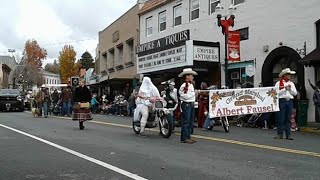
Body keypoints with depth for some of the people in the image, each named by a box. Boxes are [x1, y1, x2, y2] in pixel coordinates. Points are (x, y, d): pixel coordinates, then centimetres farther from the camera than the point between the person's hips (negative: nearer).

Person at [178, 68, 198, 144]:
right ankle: (184, 138, -4)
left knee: (191, 122, 11)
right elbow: (185, 96, -21)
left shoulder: (191, 85, 16)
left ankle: (188, 136, 18)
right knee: (186, 121, -8)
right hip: (186, 104, -9)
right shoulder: (184, 86, -14)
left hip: (191, 104, 9)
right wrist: (193, 93, -13)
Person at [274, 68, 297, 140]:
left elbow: (295, 93, 11)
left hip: (290, 101, 4)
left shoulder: (291, 83, 16)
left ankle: (288, 134, 8)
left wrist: (290, 88, -4)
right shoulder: (278, 83, 2)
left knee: (288, 119, 5)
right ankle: (280, 134, 5)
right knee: (281, 118, -2)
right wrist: (285, 89, -10)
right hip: (282, 101, -4)